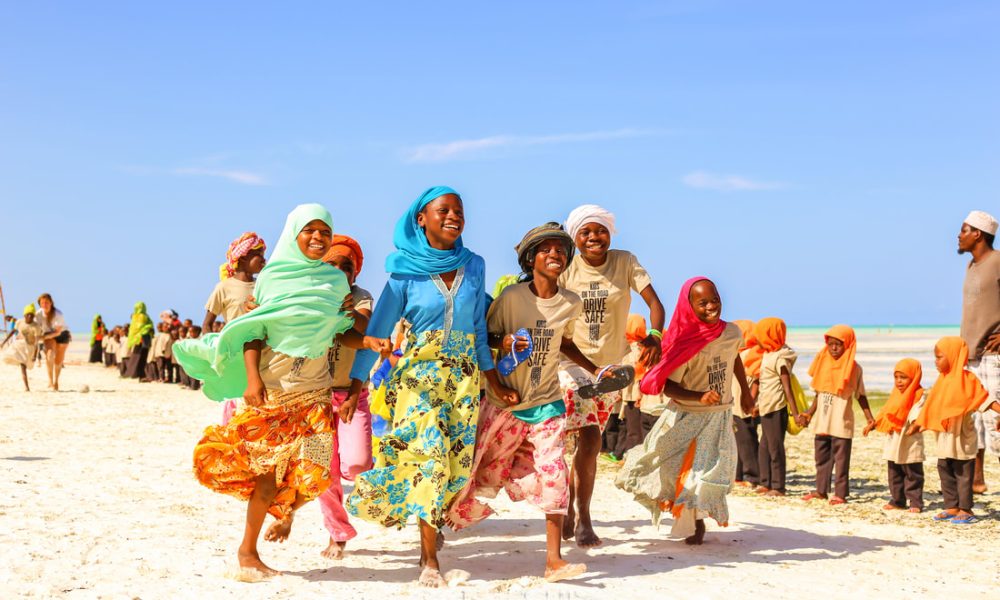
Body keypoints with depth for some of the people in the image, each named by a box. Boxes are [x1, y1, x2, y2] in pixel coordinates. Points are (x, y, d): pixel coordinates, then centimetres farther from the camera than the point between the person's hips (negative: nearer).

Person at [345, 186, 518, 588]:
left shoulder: (475, 266, 7)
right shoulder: (406, 271, -2)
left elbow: (478, 327, 14)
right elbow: (378, 329, 1)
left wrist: (493, 378, 12)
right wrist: (355, 385, 0)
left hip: (464, 376, 4)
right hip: (418, 373, -4)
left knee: (458, 462, -1)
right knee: (429, 457, -15)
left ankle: (429, 530, 20)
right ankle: (430, 561, -11)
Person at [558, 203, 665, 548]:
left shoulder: (625, 263, -1)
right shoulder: (567, 270, -3)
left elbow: (654, 302, -7)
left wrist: (654, 335, -26)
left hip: (612, 363, 2)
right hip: (572, 360, -2)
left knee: (586, 442, 8)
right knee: (589, 439, -16)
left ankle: (571, 510, 24)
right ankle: (582, 520, -5)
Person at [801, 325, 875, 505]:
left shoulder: (854, 368, -5)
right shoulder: (824, 364, 6)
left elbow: (860, 396, -1)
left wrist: (869, 417, -8)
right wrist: (810, 412, 6)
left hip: (841, 423, -5)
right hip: (822, 421, 5)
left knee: (841, 459, -1)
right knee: (822, 457, 11)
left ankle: (840, 493, 2)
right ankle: (821, 490, 19)